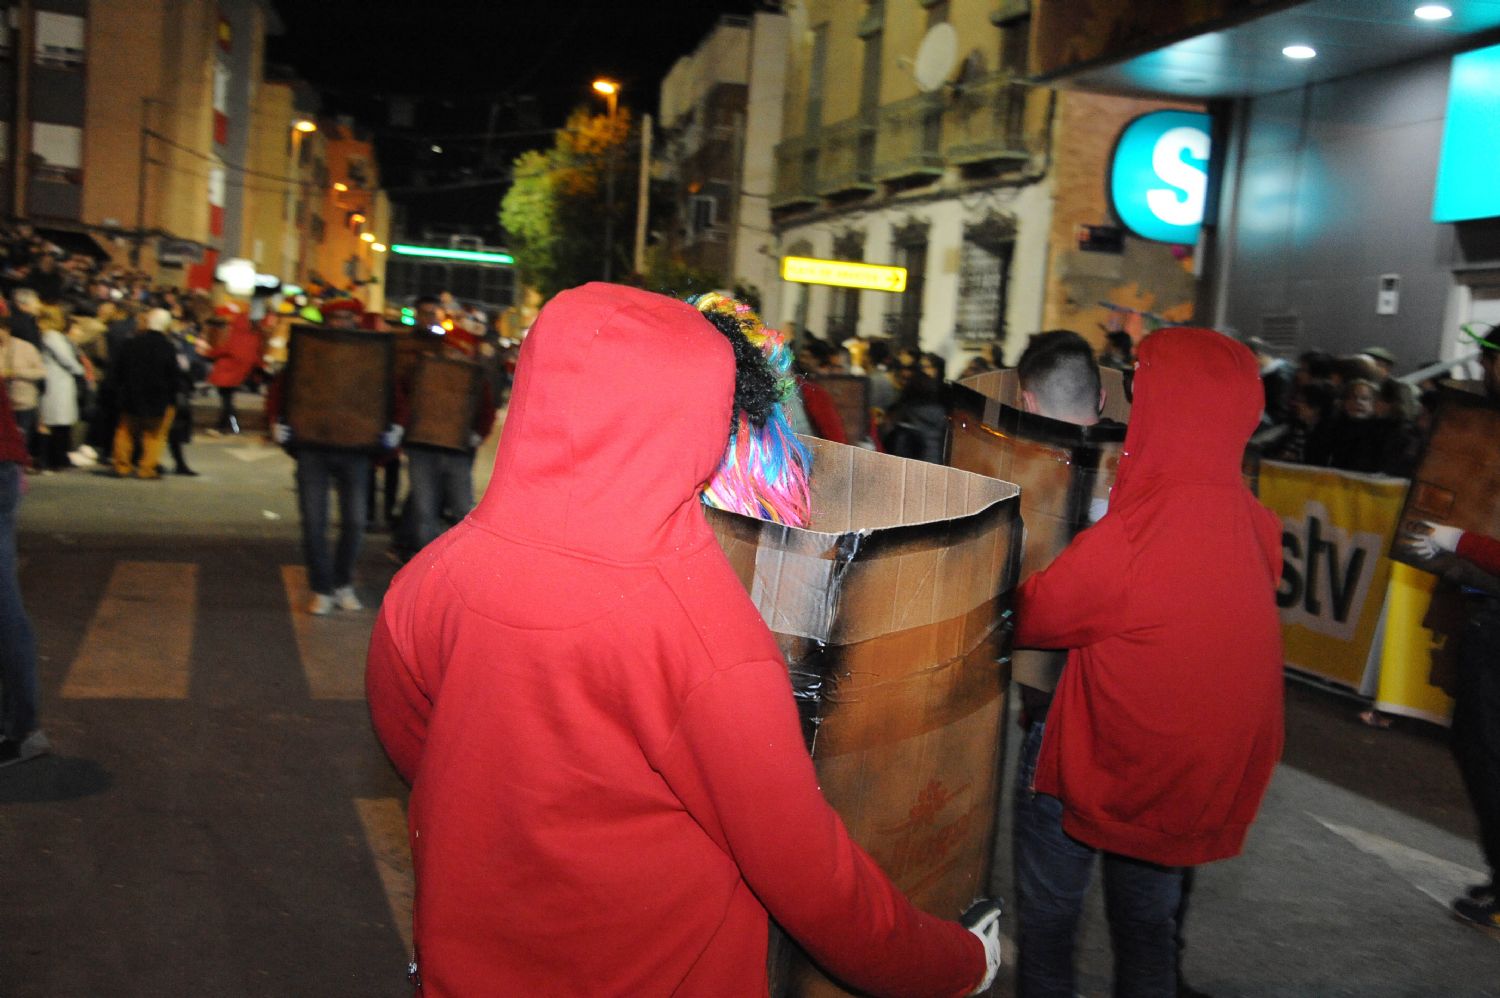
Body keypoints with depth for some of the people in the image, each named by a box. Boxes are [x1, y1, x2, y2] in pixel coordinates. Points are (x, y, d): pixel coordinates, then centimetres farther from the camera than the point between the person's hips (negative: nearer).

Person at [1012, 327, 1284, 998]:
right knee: (1148, 925, 23)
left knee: (1046, 919, 15)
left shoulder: (1131, 539, -29)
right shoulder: (1257, 527, -9)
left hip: (1098, 766, -6)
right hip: (1205, 776, 6)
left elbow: (1031, 617, -15)